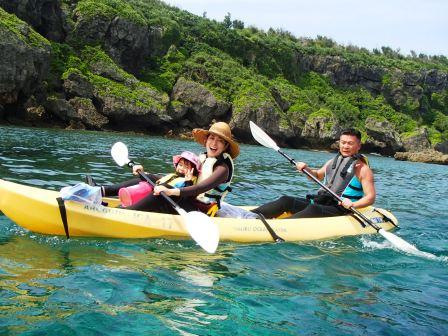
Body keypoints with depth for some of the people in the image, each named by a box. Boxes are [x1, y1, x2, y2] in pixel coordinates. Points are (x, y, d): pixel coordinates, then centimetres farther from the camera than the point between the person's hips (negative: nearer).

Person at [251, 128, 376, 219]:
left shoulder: (362, 168, -3)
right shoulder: (332, 162, 17)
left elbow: (371, 197, -9)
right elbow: (318, 175, 34)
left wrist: (353, 204, -28)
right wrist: (306, 169, 12)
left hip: (340, 209, -7)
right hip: (320, 202, 7)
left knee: (314, 209, -37)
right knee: (286, 201, -11)